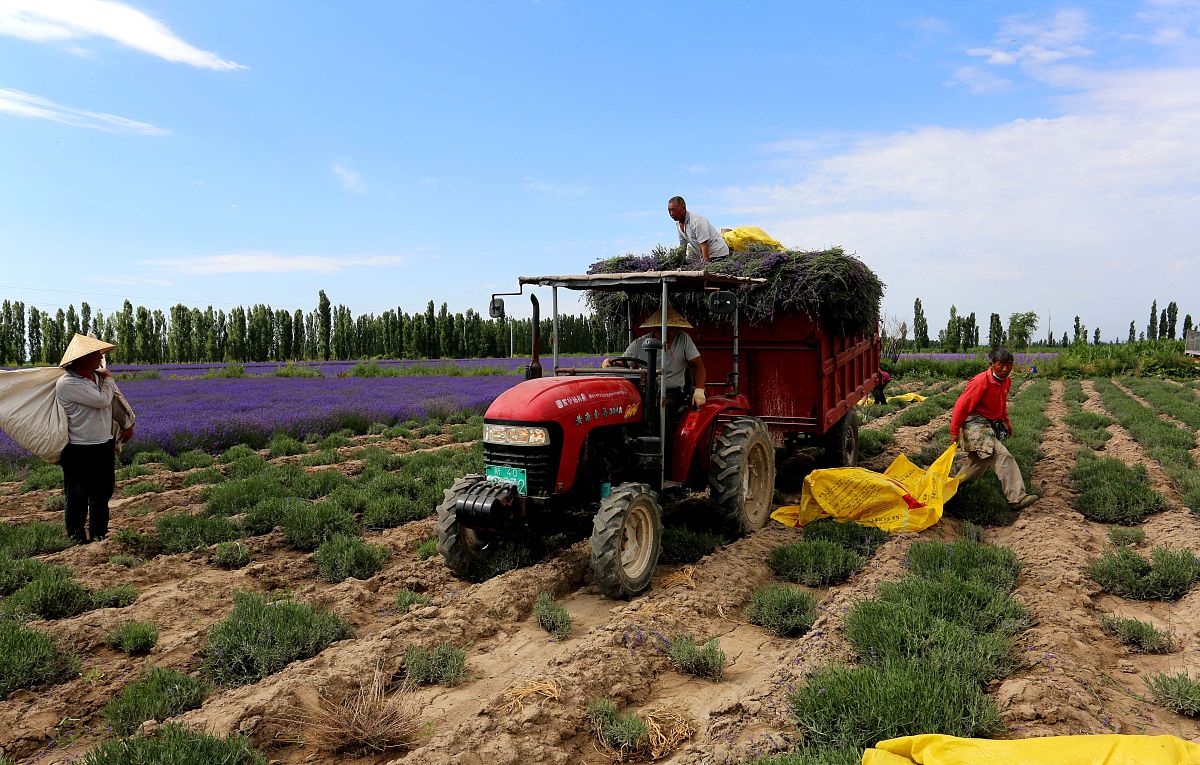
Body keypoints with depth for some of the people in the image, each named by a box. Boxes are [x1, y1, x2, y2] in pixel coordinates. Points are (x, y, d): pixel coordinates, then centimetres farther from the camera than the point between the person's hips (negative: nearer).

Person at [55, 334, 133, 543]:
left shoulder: (100, 376, 5)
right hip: (79, 453, -7)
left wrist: (129, 424, 12)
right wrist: (108, 379, -6)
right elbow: (103, 401, -24)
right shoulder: (67, 383, -18)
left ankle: (100, 537, 30)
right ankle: (77, 540, 17)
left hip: (105, 447, 7)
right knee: (78, 501, 5)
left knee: (102, 496, 17)